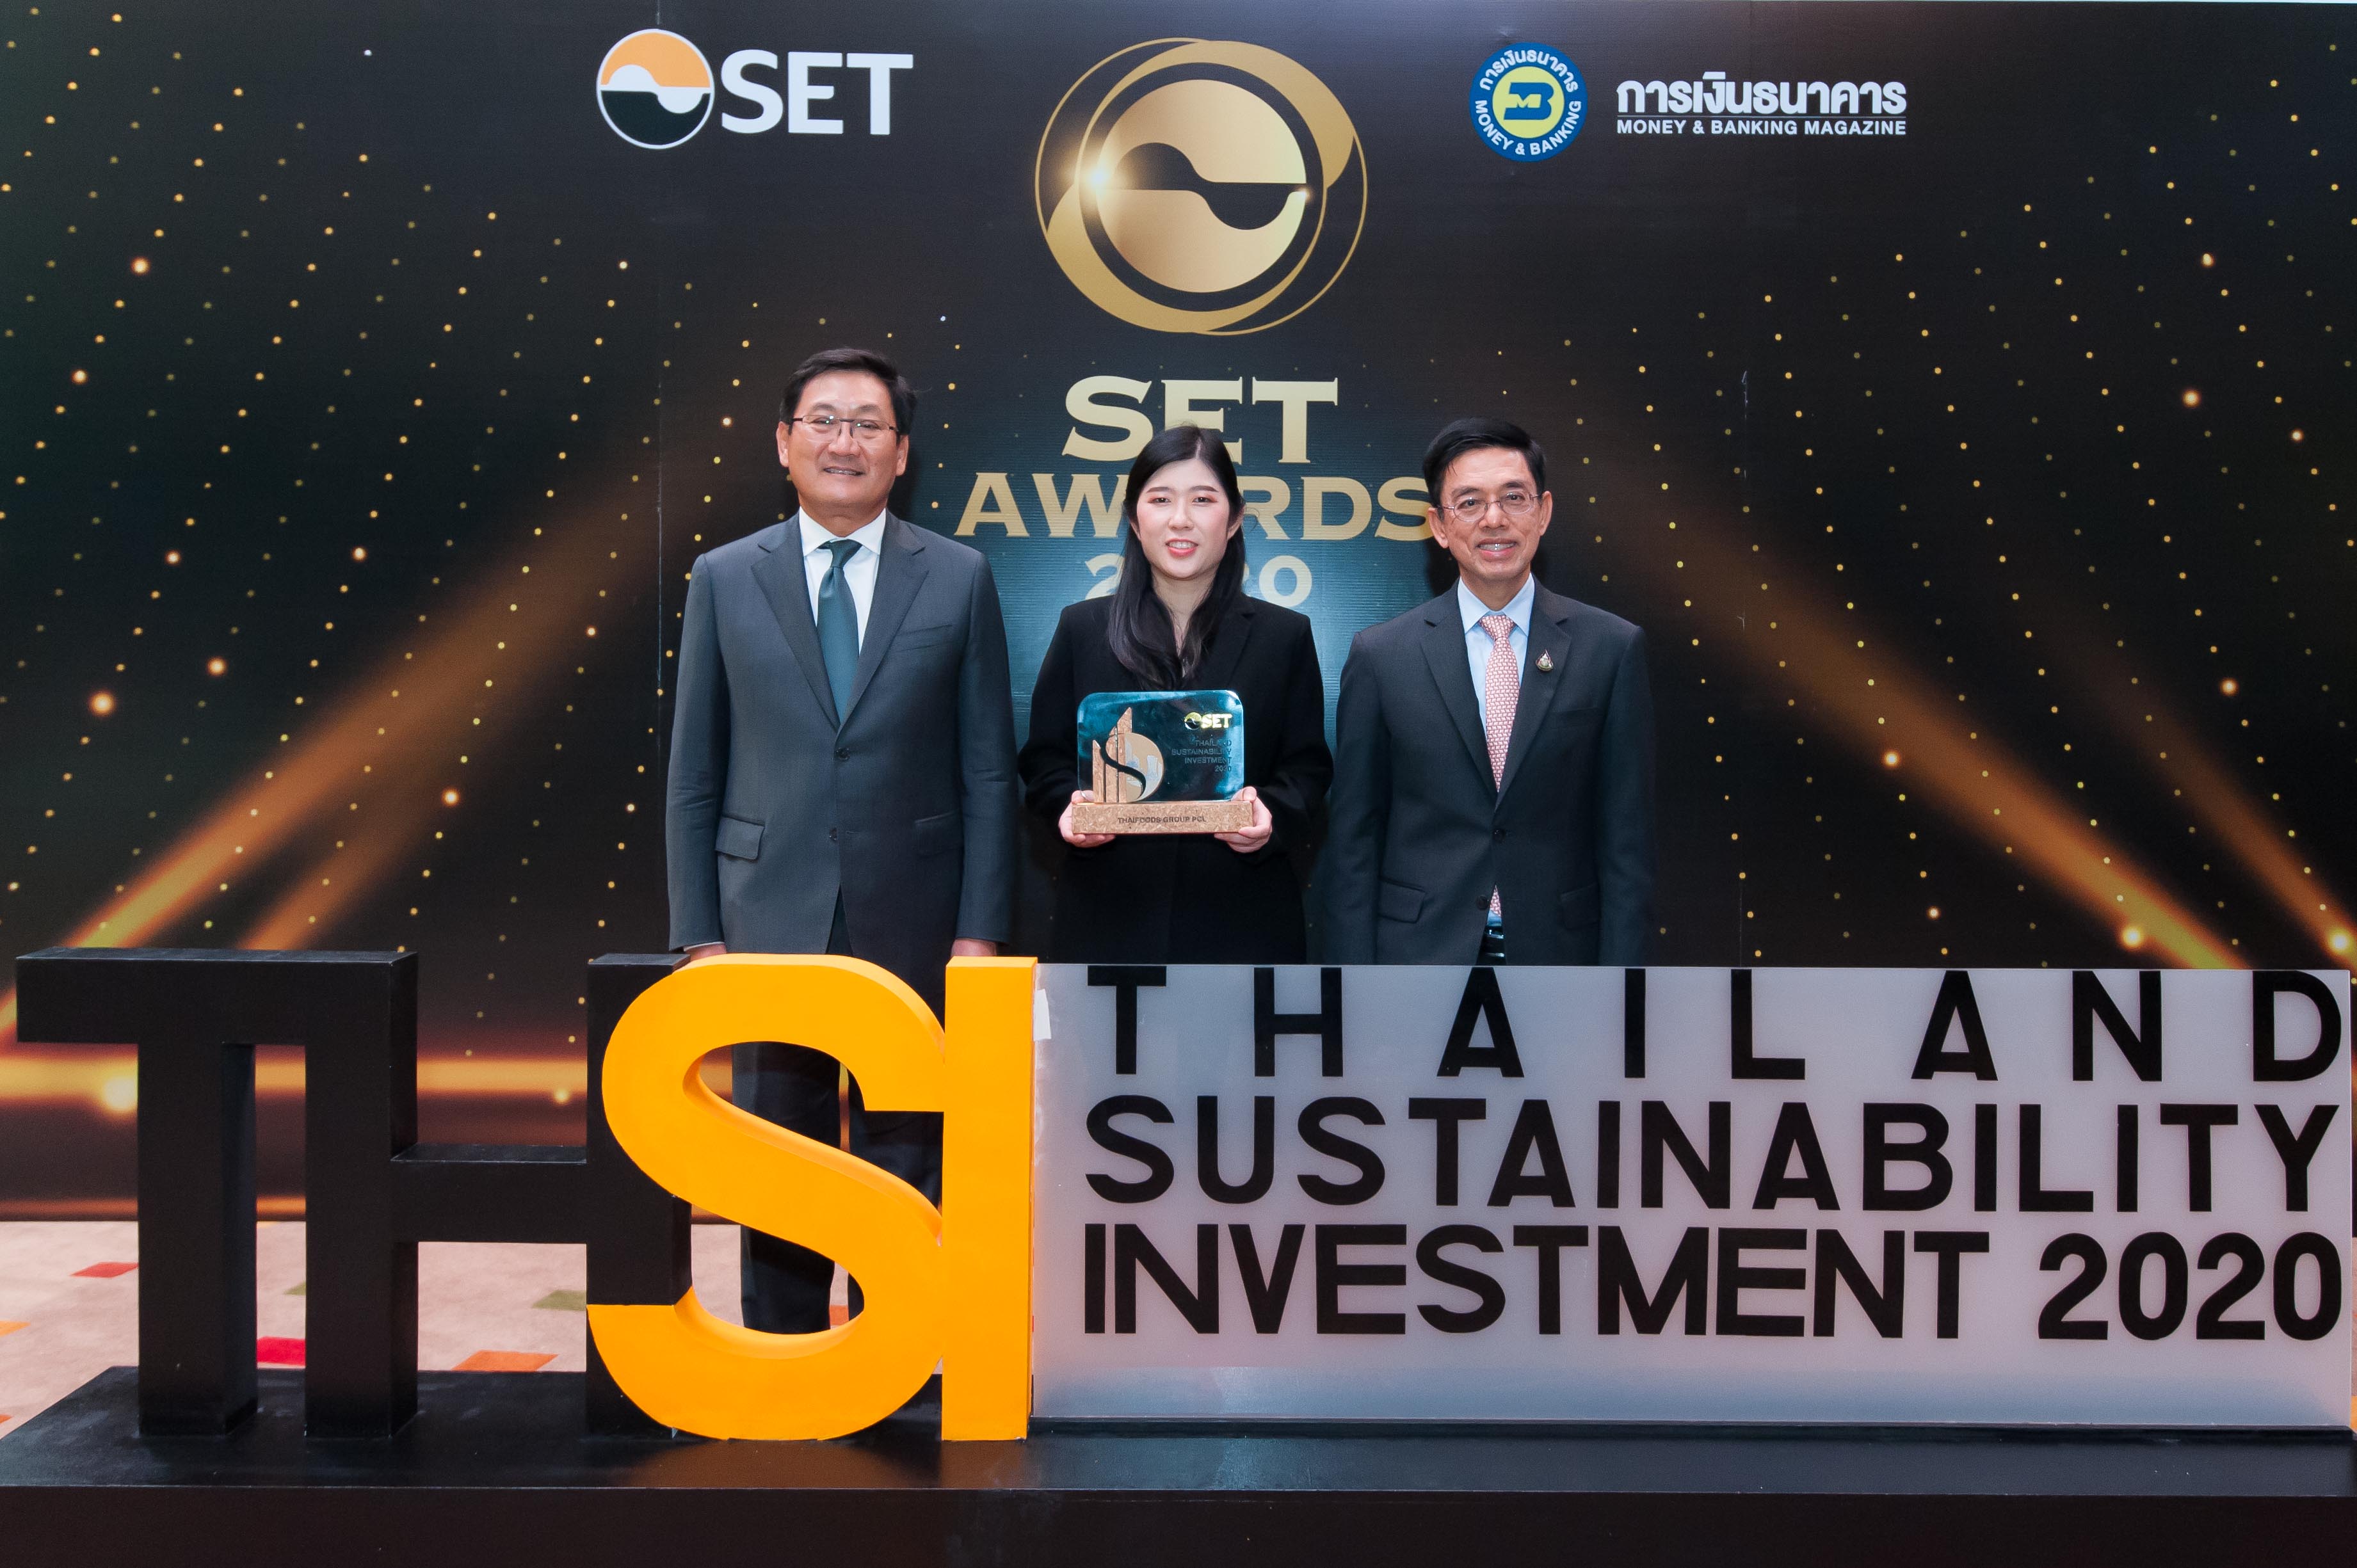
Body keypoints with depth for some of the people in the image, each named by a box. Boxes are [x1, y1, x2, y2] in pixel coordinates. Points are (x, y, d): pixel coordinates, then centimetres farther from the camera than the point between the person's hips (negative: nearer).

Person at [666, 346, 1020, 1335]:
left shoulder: (959, 579, 3)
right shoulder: (724, 578, 6)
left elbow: (988, 772, 2)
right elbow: (693, 776, 6)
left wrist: (980, 928, -3)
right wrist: (698, 935, 1)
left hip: (912, 927, 0)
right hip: (772, 927, 1)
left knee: (904, 1173, 9)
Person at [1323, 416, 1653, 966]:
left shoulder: (1613, 648, -1)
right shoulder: (1381, 656, -1)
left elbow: (1626, 841, -1)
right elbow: (1354, 842, 0)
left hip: (1557, 959, 1)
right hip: (1419, 957, 0)